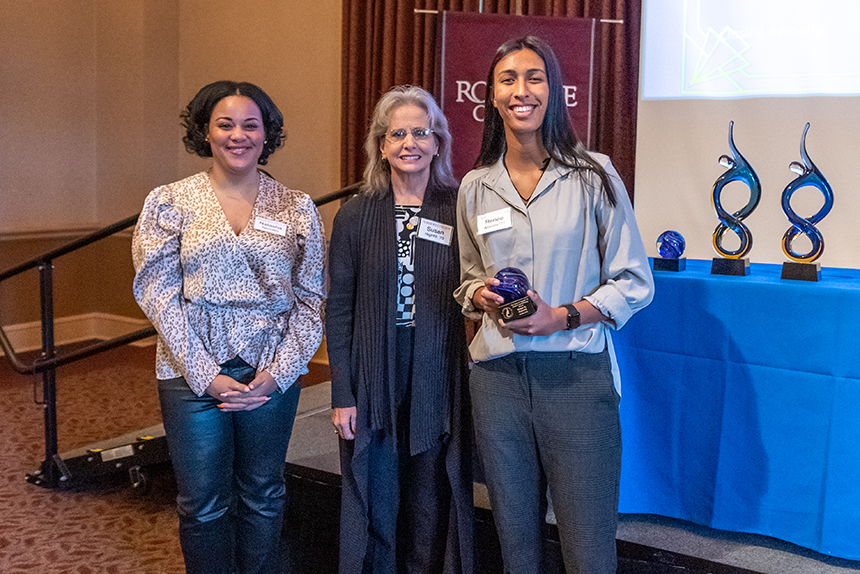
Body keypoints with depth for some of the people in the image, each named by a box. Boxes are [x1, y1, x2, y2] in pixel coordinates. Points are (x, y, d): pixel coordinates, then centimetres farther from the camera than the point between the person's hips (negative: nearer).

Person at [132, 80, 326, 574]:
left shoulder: (297, 208, 4)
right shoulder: (170, 203, 1)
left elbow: (311, 297, 3)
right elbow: (158, 295, -4)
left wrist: (278, 372, -8)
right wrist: (207, 375, -11)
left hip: (273, 375, 1)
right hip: (193, 373, -1)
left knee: (263, 497, 12)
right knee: (203, 504, 6)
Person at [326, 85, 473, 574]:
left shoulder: (460, 210, 0)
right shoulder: (356, 216, 1)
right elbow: (338, 309, 0)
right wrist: (342, 394, -3)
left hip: (439, 382, 0)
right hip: (374, 382, 0)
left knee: (431, 506, 10)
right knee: (376, 506, 11)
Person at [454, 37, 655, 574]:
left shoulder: (593, 176, -1)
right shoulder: (475, 188, 10)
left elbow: (635, 282, 0)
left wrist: (561, 317, -14)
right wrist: (482, 295, -3)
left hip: (577, 374, -3)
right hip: (498, 375, 4)